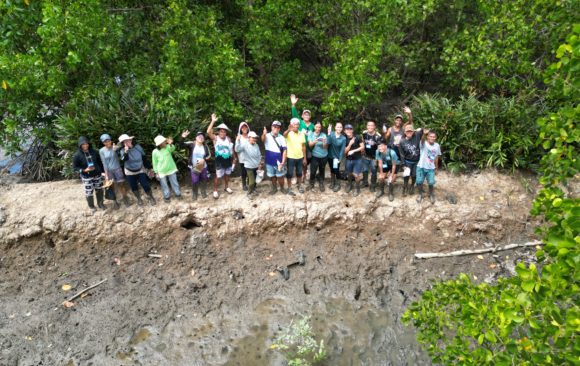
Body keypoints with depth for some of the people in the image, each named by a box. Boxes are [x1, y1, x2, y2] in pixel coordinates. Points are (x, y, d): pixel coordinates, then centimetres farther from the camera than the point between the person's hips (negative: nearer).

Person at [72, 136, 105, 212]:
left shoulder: (94, 152, -2)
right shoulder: (77, 155, -12)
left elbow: (100, 162, 8)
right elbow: (75, 167, -7)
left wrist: (103, 171, 7)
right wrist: (84, 170, -22)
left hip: (97, 175, 3)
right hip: (86, 177, -3)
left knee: (99, 190, 14)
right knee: (89, 193, 4)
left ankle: (100, 204, 35)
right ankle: (91, 206, 25)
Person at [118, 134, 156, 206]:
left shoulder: (138, 147, -9)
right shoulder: (122, 151, -10)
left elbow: (144, 158, -2)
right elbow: (124, 159, -30)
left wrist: (149, 168, 1)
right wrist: (126, 151, -42)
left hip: (140, 170, -1)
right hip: (130, 173, 1)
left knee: (146, 186, -4)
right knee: (134, 187, 11)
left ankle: (151, 198, 19)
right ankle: (139, 199, 34)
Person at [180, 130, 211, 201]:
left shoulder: (205, 146, -5)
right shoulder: (191, 144, -11)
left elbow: (209, 156, 0)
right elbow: (181, 145, -23)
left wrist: (204, 159, -20)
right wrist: (183, 137, -40)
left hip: (203, 167, 3)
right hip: (194, 167, -2)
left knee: (204, 180, 17)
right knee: (195, 181, 3)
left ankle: (203, 192, 44)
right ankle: (194, 194, 28)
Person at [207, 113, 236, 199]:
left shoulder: (228, 139, 4)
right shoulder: (215, 138, -8)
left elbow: (232, 149, 11)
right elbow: (208, 132, -25)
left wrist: (234, 158, 12)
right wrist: (213, 121, -29)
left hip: (228, 160, 4)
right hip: (219, 160, -4)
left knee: (227, 174, 18)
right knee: (218, 176, 1)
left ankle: (226, 187, 37)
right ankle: (215, 191, 13)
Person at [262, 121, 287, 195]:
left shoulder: (281, 138, -4)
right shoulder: (267, 136, -7)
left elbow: (284, 150, -5)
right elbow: (263, 139, -32)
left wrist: (283, 162, -14)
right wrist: (264, 134, -56)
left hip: (279, 161, -1)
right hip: (269, 161, 1)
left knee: (280, 177, 8)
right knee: (272, 176, 16)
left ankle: (282, 188, 30)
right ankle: (274, 188, 35)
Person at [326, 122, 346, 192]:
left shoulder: (343, 138, -11)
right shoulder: (331, 134, -10)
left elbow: (342, 149, -9)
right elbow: (328, 142, -25)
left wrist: (340, 159, -13)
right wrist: (329, 133, -32)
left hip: (337, 157, -2)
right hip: (330, 155, 2)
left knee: (336, 170, 1)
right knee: (332, 169, 18)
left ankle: (337, 184, 23)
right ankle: (333, 181, 40)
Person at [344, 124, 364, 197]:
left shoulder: (357, 137, -11)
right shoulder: (345, 139, -3)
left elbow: (362, 147, -9)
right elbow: (345, 151, -5)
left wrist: (353, 151, -17)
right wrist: (350, 144, -20)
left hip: (358, 159, -3)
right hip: (349, 159, 3)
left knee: (356, 175, -6)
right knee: (349, 174, 15)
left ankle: (358, 189, 14)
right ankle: (350, 185, 41)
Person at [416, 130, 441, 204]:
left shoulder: (437, 146, 1)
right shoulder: (424, 144, -10)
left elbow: (436, 157, 11)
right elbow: (422, 140, -36)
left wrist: (436, 168, 15)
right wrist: (424, 134, -56)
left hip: (431, 168, 2)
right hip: (421, 167, -2)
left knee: (431, 183, -2)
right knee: (419, 182, 0)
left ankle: (431, 195, 26)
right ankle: (420, 194, 26)